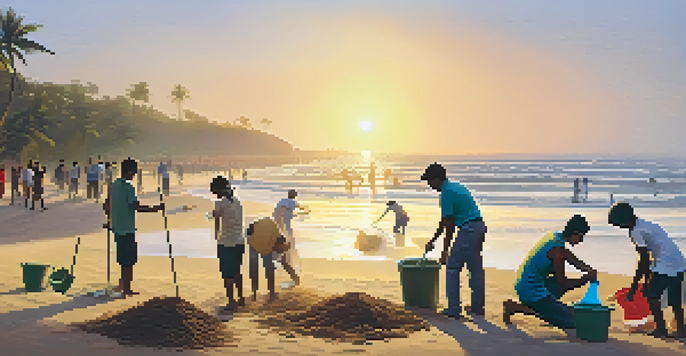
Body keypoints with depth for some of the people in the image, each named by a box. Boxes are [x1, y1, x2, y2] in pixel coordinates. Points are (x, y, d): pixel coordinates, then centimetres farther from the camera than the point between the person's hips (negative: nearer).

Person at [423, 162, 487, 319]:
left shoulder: (447, 193, -10)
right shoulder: (457, 187, 20)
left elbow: (449, 224, -11)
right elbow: (445, 221, 27)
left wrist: (445, 250, -4)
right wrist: (432, 240, 31)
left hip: (468, 229, -10)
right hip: (480, 226, 10)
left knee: (452, 269, -1)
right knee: (476, 268, 15)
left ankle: (454, 309, 0)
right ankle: (477, 307, 22)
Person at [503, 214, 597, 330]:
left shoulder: (555, 236, 8)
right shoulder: (557, 250, -20)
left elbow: (574, 260, 21)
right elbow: (563, 283, -14)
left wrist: (589, 270, 5)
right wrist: (586, 279, -2)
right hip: (532, 291, -10)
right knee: (571, 322, -10)